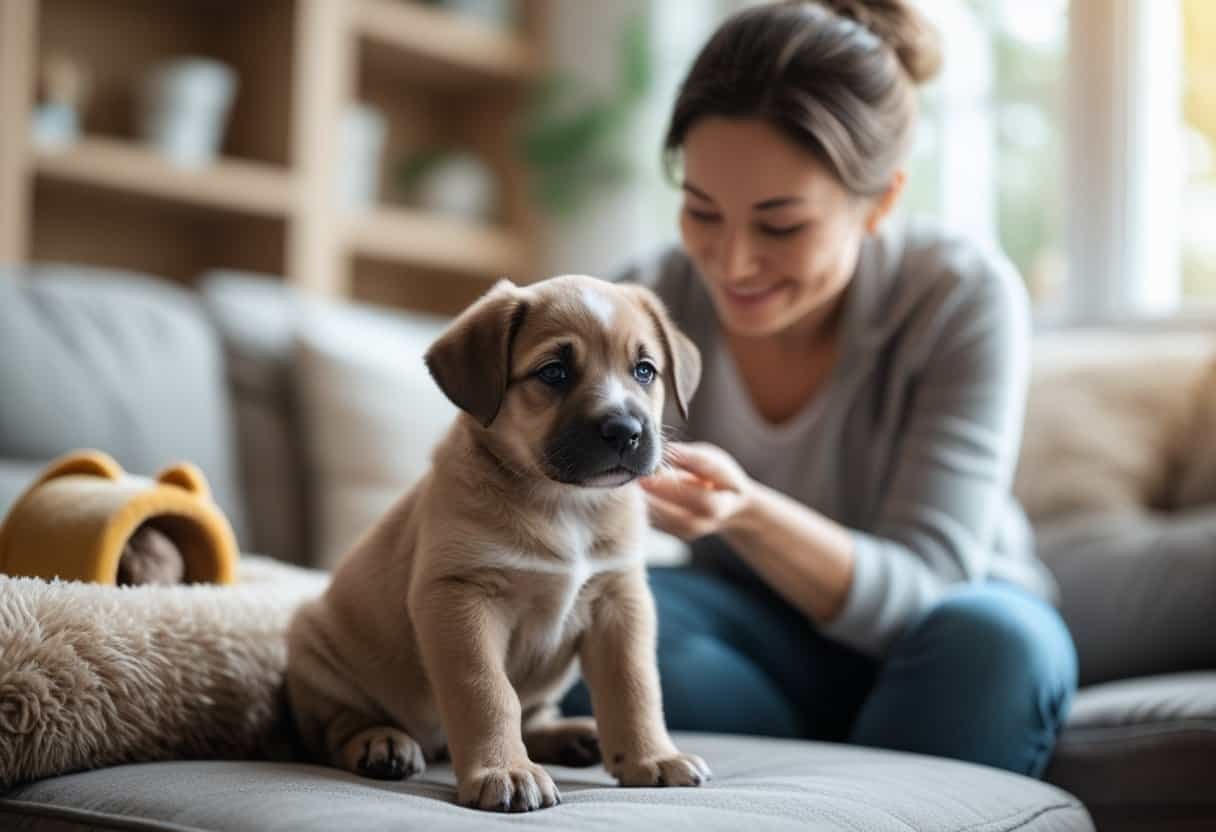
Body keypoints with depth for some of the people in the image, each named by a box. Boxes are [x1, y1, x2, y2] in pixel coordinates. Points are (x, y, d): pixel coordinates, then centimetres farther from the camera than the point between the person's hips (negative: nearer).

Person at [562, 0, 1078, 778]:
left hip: (932, 653, -1)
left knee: (997, 637, -35)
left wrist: (747, 514, -45)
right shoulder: (650, 303, -16)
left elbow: (916, 591, -26)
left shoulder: (965, 297, -21)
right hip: (764, 651, 2)